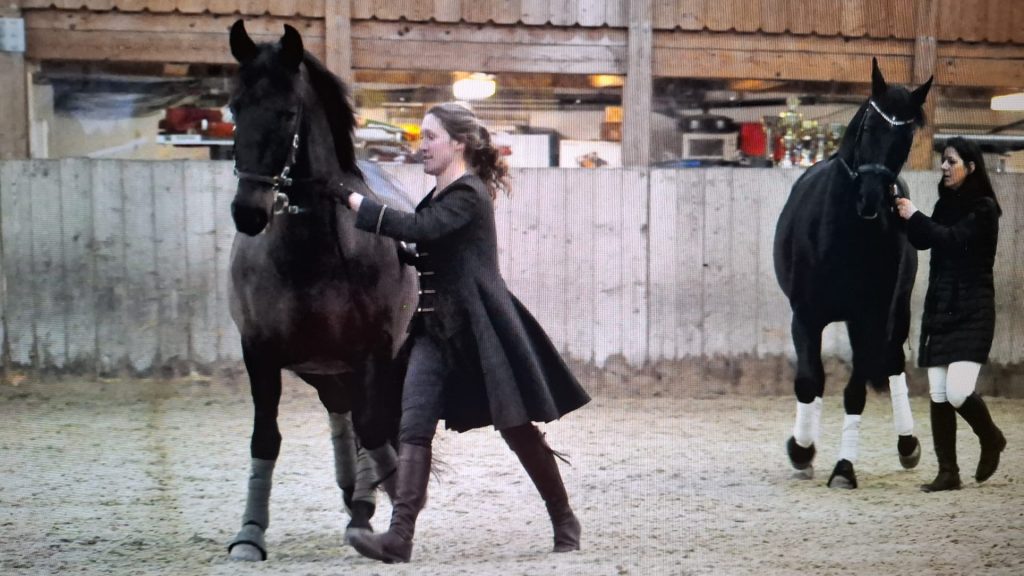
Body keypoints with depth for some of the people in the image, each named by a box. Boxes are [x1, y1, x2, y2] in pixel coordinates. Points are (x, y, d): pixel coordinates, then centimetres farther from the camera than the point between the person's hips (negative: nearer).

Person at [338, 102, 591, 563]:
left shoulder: (468, 196, -14)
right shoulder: (440, 196, 13)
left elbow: (419, 229, -28)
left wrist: (358, 204, -24)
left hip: (481, 329, -8)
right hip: (437, 329, 8)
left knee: (516, 428, 3)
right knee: (414, 425, -7)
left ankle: (564, 520, 22)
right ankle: (400, 536, -12)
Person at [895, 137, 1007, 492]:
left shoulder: (983, 209, -7)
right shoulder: (946, 204, 14)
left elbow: (953, 239, -19)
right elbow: (922, 242, 10)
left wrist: (914, 216, -14)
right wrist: (905, 215, -3)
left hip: (972, 312, -7)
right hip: (940, 309, 7)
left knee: (958, 393, -14)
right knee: (939, 396, 2)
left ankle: (991, 439, 16)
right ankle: (948, 473, 8)